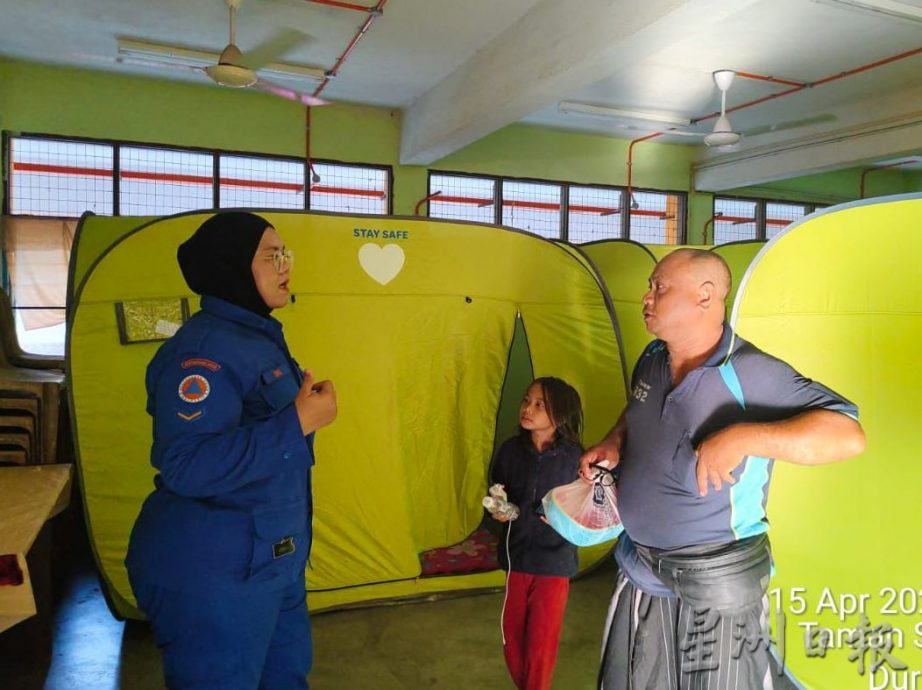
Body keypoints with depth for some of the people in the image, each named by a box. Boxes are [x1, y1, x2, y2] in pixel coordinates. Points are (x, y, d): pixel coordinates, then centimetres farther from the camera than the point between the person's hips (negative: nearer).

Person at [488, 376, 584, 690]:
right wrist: (497, 510, -10)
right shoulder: (510, 450, -4)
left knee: (541, 641, 5)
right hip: (517, 555, 4)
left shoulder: (573, 457, -14)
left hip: (555, 560, -3)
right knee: (513, 636, 15)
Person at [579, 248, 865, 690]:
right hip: (639, 570, 7)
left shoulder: (751, 373, -21)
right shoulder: (651, 359, 2)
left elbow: (848, 435, -26)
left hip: (717, 583, -6)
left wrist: (743, 437, -36)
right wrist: (613, 442, 0)